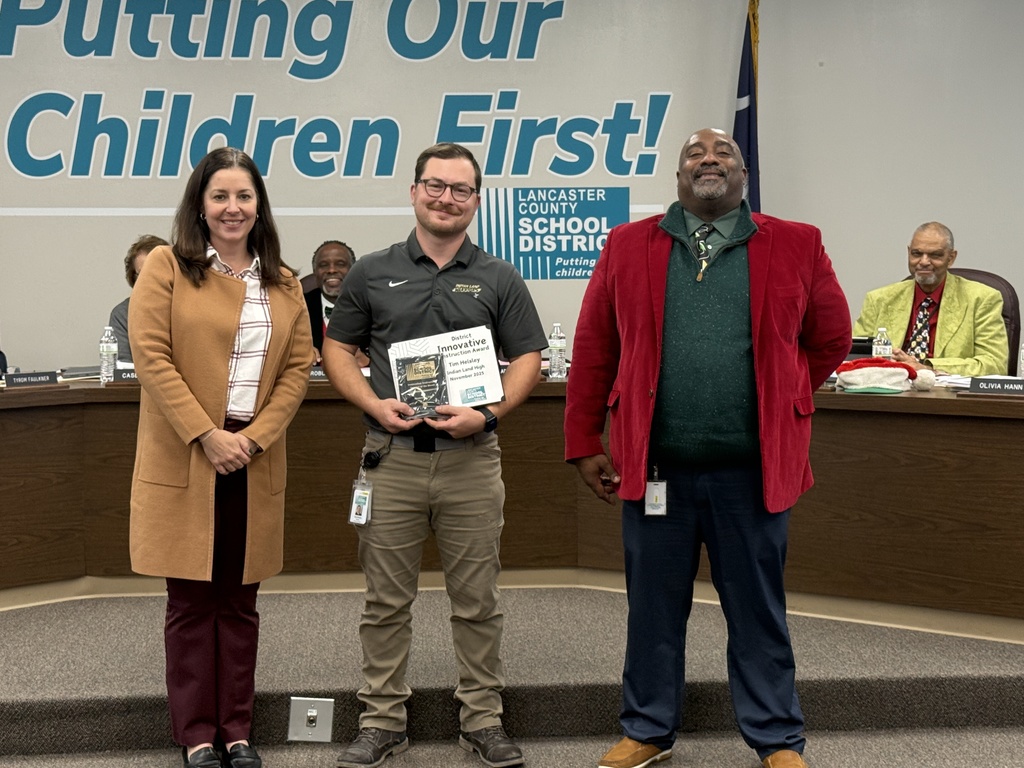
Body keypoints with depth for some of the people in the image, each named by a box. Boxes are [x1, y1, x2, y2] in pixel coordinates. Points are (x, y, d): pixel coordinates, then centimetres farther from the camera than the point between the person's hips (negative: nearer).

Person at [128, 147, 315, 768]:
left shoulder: (283, 284, 11)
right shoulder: (167, 267, 0)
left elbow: (299, 368, 6)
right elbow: (151, 356, -8)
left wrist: (254, 438, -7)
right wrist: (207, 435, -14)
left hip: (254, 461, 3)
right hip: (184, 458, -3)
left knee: (240, 600, 9)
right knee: (192, 601, 4)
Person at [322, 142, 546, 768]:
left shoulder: (498, 279, 7)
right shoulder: (372, 274, 7)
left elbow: (529, 358, 6)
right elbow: (338, 349, 10)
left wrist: (488, 414, -10)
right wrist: (373, 403, -7)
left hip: (472, 458, 0)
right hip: (391, 457, 0)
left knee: (477, 600, 7)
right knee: (387, 600, 7)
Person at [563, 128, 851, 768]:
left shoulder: (797, 247, 2)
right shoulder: (628, 247, 4)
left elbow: (831, 339, 12)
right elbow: (592, 351, 5)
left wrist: (778, 407, 11)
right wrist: (584, 444, 4)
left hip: (753, 469, 0)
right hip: (656, 467, 1)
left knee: (759, 611, 11)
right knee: (654, 609, 13)